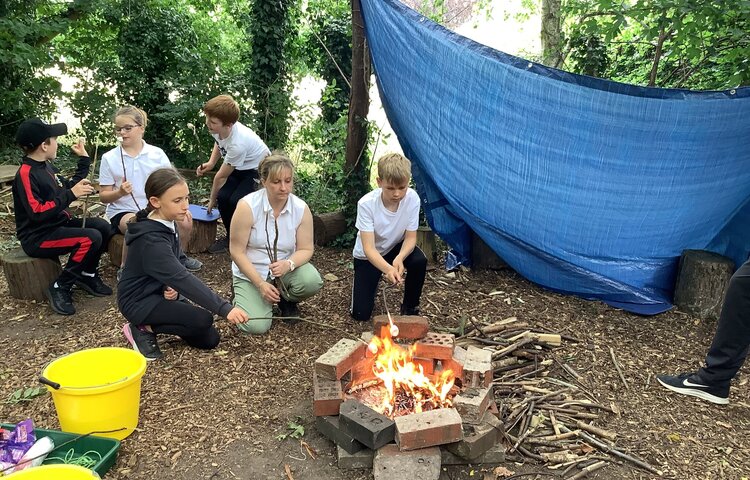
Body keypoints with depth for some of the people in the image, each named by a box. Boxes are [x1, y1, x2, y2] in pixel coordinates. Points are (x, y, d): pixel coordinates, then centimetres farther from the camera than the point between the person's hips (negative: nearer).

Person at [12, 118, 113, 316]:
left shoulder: (46, 166, 9)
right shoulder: (26, 174, -18)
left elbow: (70, 187, 23)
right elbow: (38, 213, -26)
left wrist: (83, 158, 20)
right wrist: (71, 194, -26)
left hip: (59, 224, 9)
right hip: (37, 237, -9)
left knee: (102, 226, -3)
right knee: (91, 238, -26)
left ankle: (88, 275, 11)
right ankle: (60, 288, -12)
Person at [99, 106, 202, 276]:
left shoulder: (157, 154, -1)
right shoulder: (109, 158, -5)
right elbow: (104, 196, -2)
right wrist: (120, 192, -24)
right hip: (123, 211, -3)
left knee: (185, 222, -18)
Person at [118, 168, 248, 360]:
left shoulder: (167, 224, -1)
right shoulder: (151, 241, -30)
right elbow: (184, 278, -37)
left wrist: (173, 287, -15)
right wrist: (225, 308, -41)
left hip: (160, 292, 8)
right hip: (139, 301, -8)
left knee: (209, 340, 1)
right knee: (203, 320, -25)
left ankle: (149, 324, 15)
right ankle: (143, 329, -6)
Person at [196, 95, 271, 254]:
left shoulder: (237, 144, -39)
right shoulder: (219, 128, -19)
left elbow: (221, 176, -23)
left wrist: (212, 200, -9)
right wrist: (211, 163, -7)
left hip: (258, 168, -7)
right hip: (239, 168, 7)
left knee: (236, 201, -25)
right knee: (223, 197, -15)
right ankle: (231, 236, 8)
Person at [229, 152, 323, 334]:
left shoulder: (301, 209, -13)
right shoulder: (247, 206, -21)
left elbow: (305, 249, -7)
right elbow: (237, 251, -17)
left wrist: (288, 264, -30)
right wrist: (260, 284, -22)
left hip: (284, 269, 2)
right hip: (250, 273, -2)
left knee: (312, 281, -29)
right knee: (256, 326, -20)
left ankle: (286, 299, 7)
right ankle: (243, 298, 16)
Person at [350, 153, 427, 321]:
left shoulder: (412, 199, -23)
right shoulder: (366, 204, -30)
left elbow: (410, 237, -17)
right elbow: (369, 248, -33)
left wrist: (399, 258, -39)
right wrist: (387, 269, -52)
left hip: (396, 248, 2)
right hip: (368, 256, -2)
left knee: (420, 261, -32)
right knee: (361, 314, -10)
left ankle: (410, 307, -5)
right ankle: (373, 284, 24)